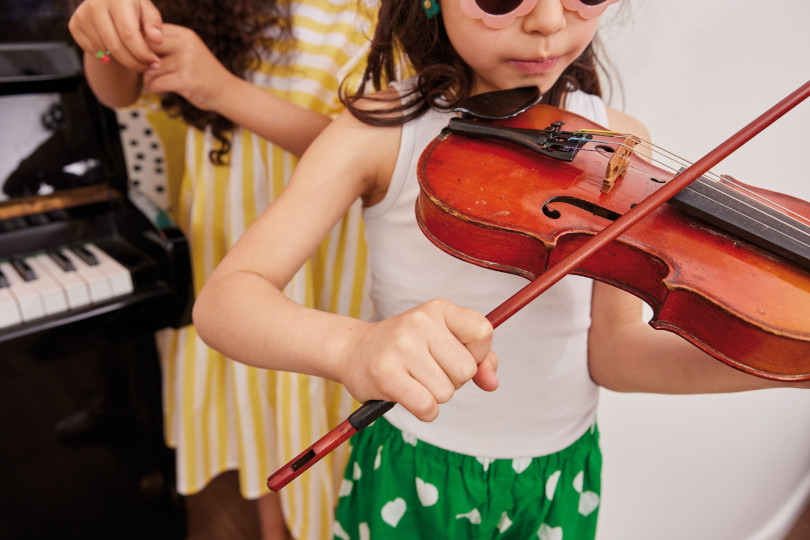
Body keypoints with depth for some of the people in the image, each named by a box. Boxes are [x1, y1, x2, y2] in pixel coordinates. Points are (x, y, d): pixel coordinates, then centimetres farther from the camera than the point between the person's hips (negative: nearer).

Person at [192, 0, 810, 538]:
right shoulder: (383, 130, -17)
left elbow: (610, 346, -11)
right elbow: (221, 300, -24)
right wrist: (351, 345, -45)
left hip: (560, 479, 3)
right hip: (411, 476, -2)